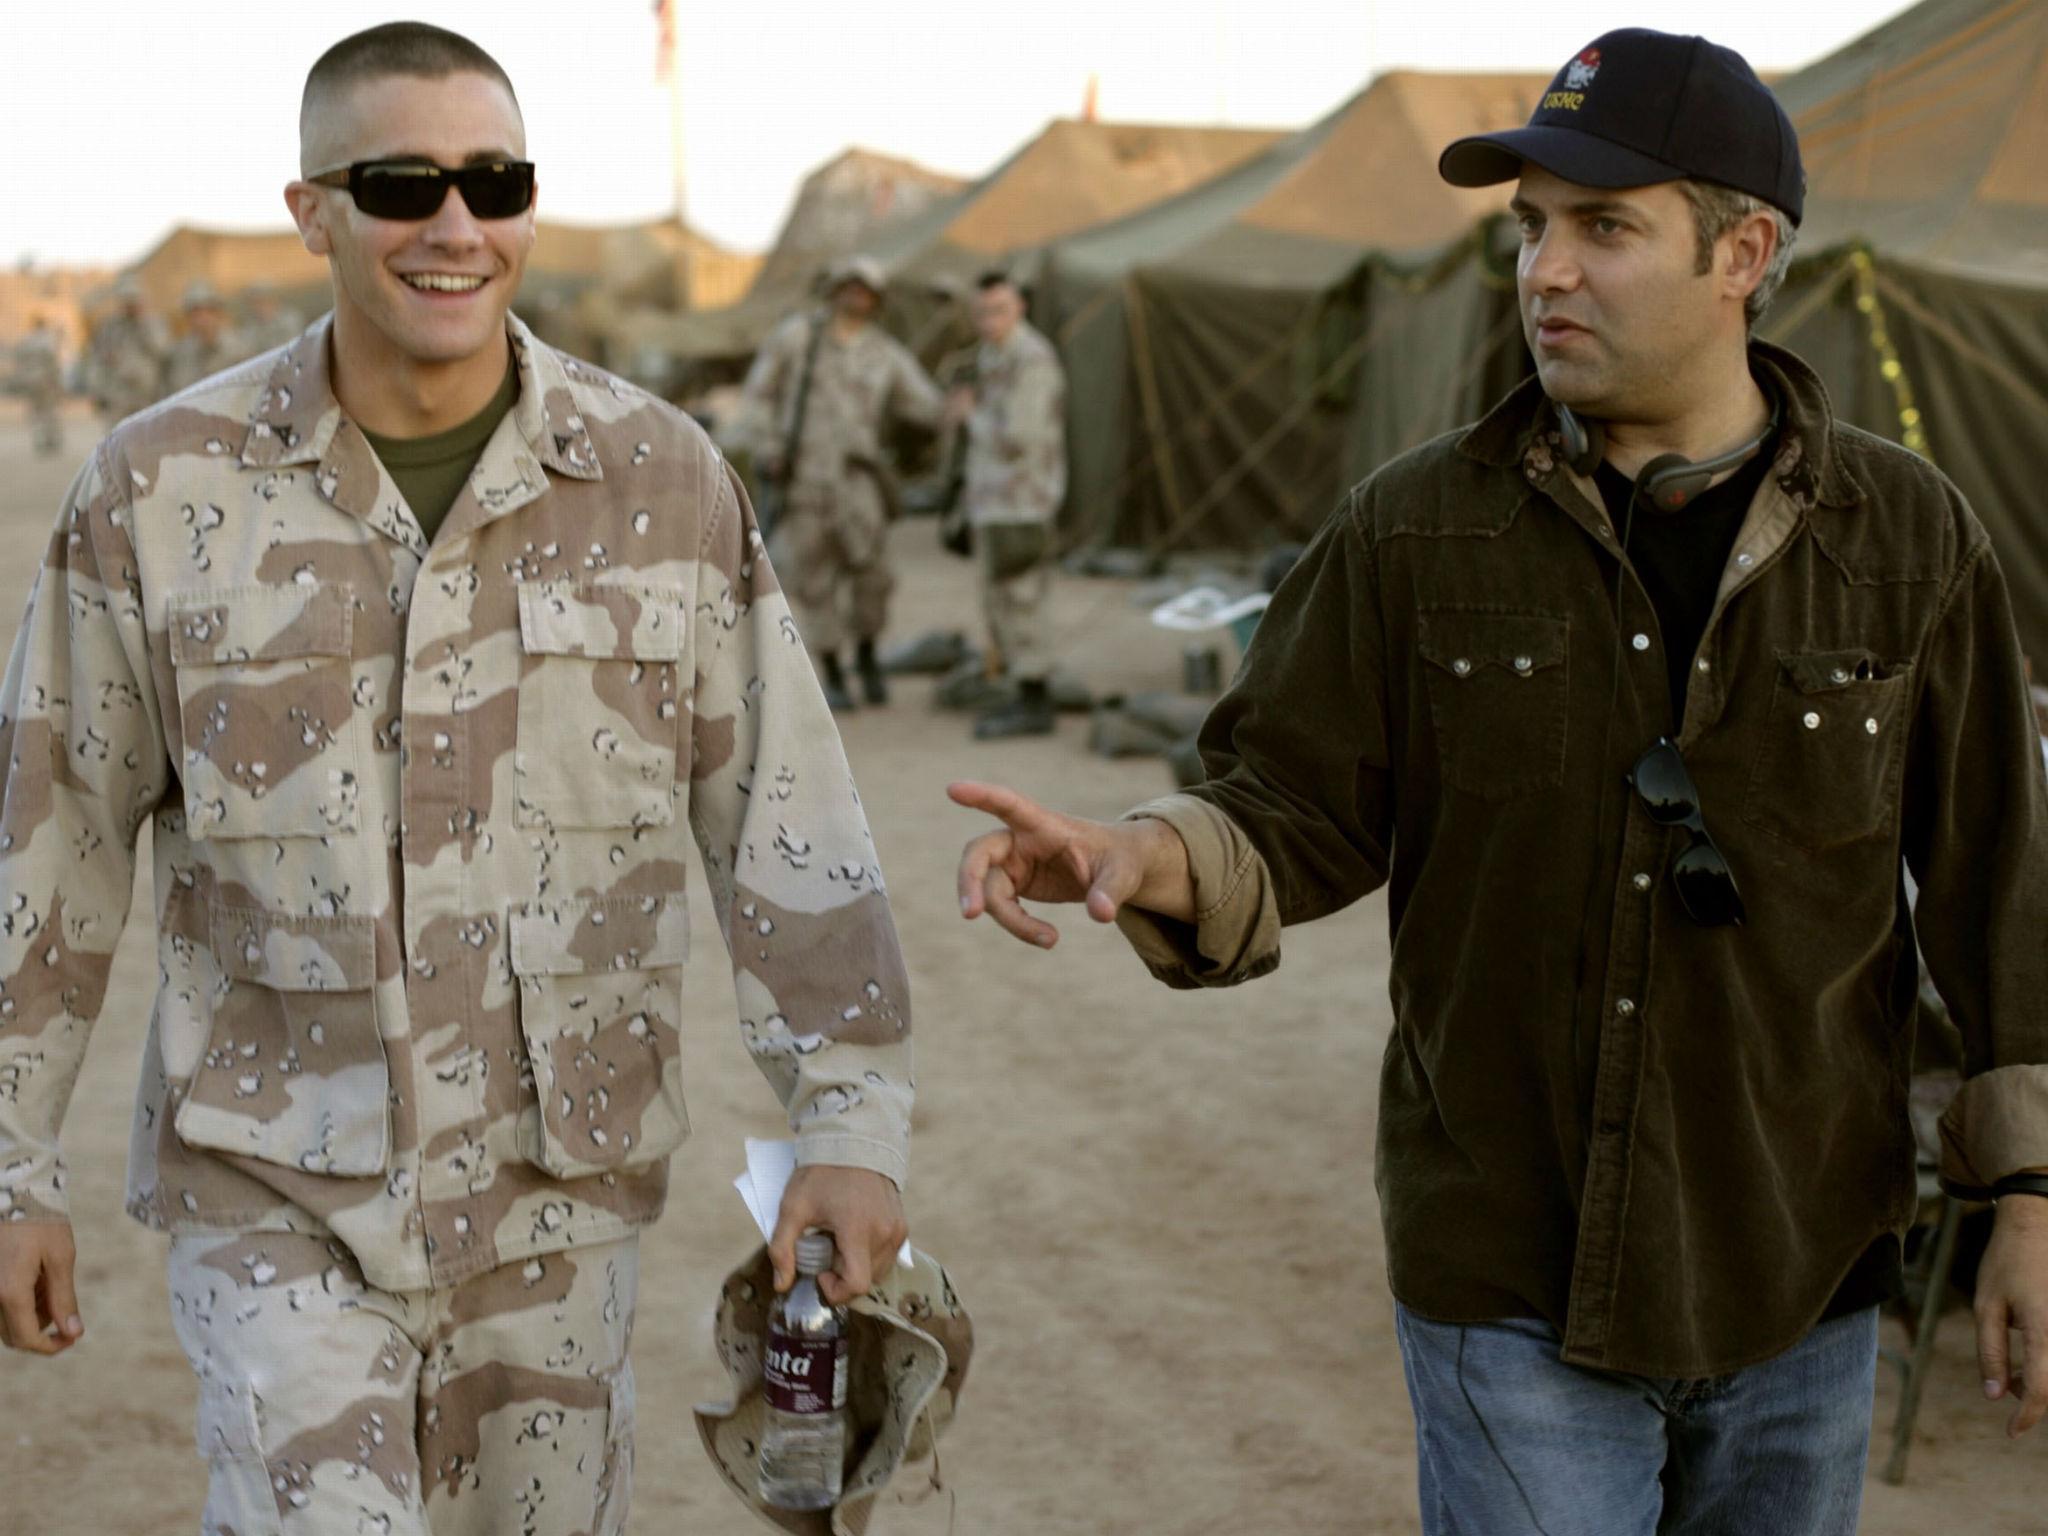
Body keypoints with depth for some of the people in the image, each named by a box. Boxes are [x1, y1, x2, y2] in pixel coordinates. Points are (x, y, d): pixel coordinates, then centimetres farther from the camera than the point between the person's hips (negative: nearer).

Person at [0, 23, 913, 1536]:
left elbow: (788, 827, 1)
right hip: (271, 1190, -1)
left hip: (563, 1190, 2)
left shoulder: (664, 484, -2)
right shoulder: (163, 492, -4)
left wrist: (851, 1120, -2)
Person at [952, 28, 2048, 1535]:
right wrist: (1148, 857, -24)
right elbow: (1295, 815, -2)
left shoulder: (1907, 538, -4)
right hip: (1516, 1284, -1)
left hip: (1802, 1293, 2)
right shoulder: (1421, 529, -5)